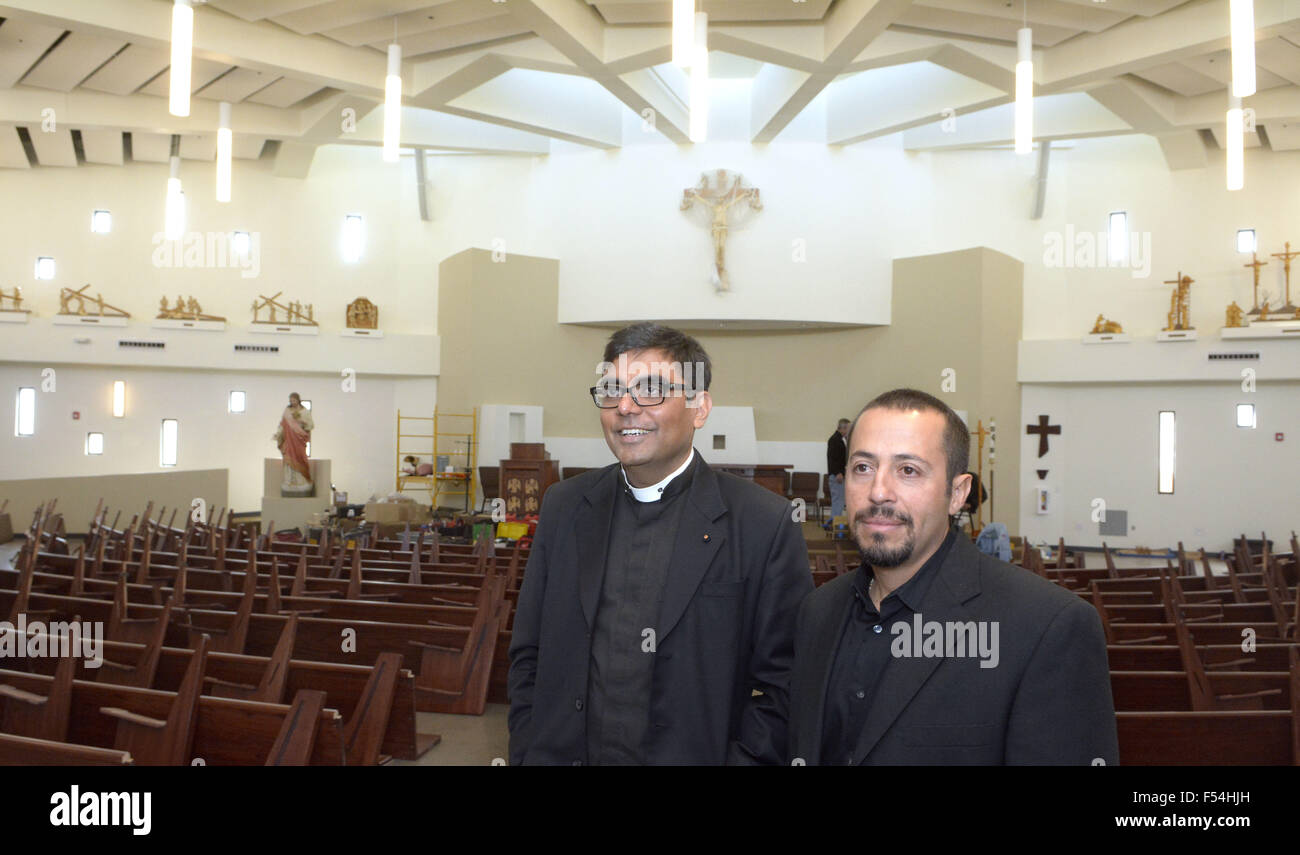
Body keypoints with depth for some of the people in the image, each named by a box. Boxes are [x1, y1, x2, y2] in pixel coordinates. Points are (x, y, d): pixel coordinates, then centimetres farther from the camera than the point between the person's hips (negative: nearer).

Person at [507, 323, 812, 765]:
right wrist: (526, 754, -3)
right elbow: (529, 656, 5)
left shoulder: (766, 524, -13)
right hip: (563, 753, 3)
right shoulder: (564, 506, 1)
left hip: (693, 754, -3)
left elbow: (782, 685, -11)